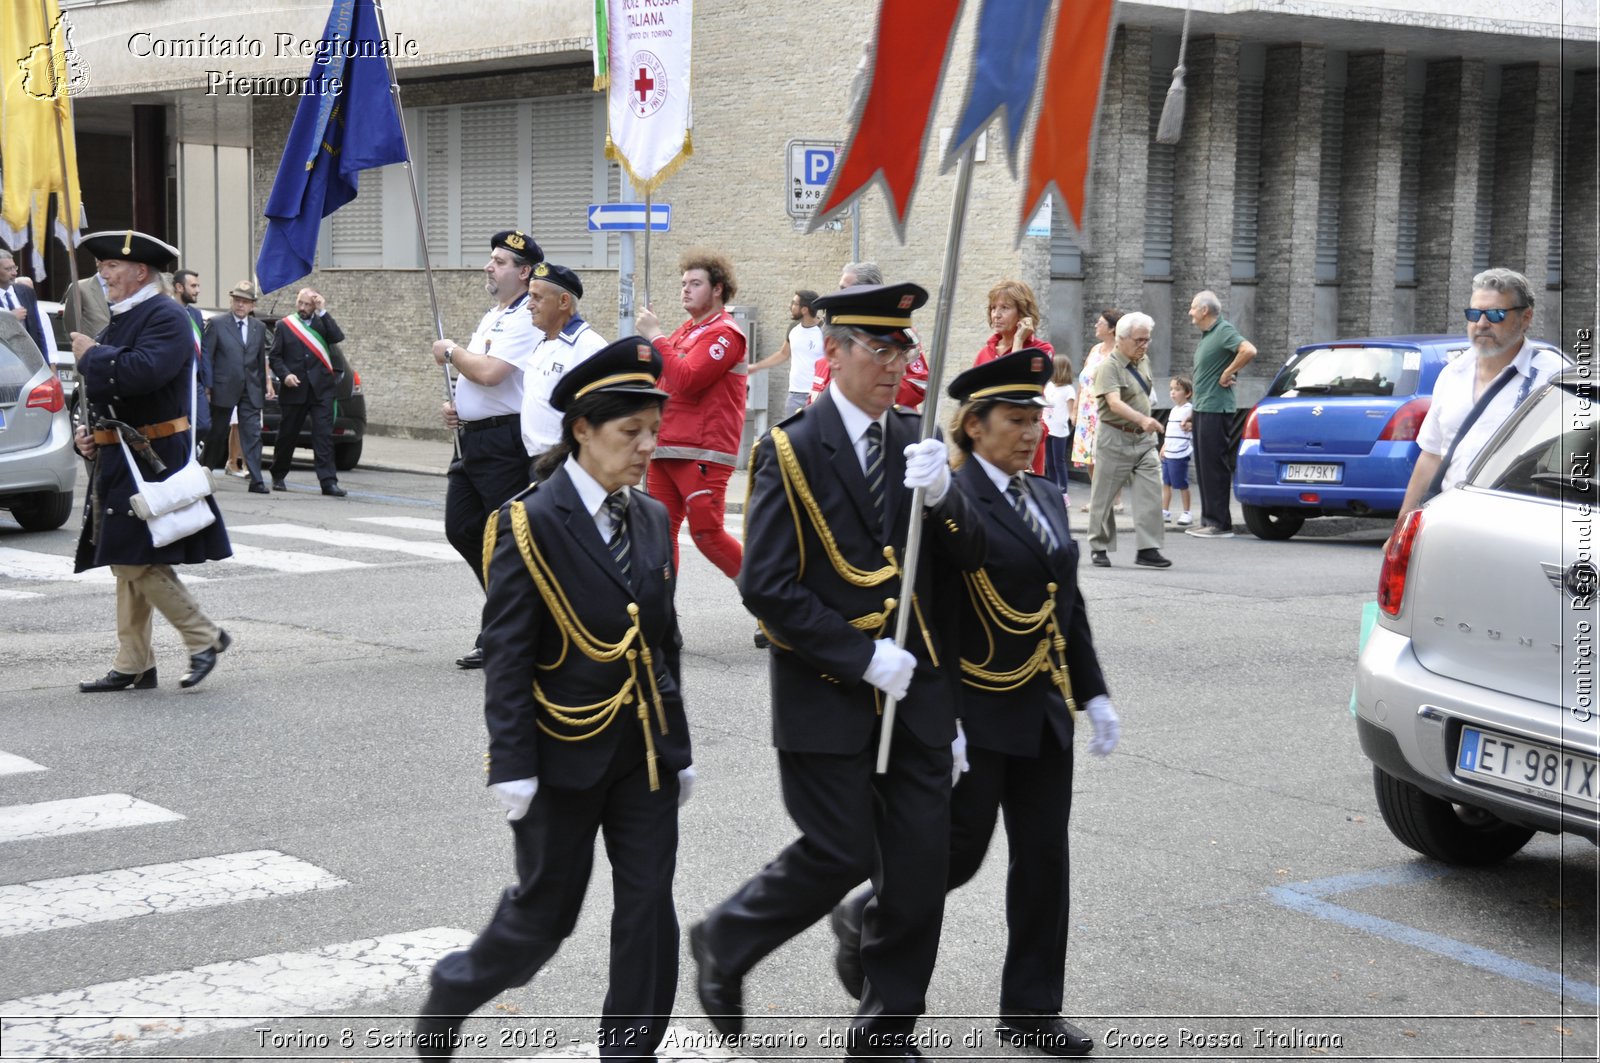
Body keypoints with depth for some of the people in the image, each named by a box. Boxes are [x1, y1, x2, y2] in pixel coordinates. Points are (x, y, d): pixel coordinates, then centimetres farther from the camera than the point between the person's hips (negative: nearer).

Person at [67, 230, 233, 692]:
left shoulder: (166, 318, -13)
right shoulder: (120, 320, 18)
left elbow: (142, 373, -30)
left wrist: (91, 354, -15)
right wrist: (88, 433, 10)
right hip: (117, 461, 10)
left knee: (137, 561, -12)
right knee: (127, 565, 11)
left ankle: (205, 637, 0)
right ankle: (133, 666, 17)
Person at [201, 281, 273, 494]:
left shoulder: (259, 327, 11)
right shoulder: (216, 324, -3)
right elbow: (206, 356, -4)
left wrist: (266, 384, 11)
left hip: (251, 390, 3)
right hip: (224, 389, -3)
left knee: (252, 434, -3)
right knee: (217, 434, 8)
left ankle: (256, 481, -5)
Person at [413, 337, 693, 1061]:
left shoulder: (651, 519, 7)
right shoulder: (530, 523, -12)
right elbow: (505, 654, -14)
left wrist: (678, 748, 14)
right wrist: (512, 767, -17)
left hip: (644, 752, 5)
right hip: (565, 755, -5)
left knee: (648, 911, 3)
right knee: (546, 911, 8)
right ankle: (454, 990, 34)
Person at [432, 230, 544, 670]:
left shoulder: (524, 320, -14)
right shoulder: (491, 317, 18)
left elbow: (489, 372, -24)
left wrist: (450, 352, -7)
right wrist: (455, 405, 9)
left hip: (503, 441, -10)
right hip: (471, 437, 10)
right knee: (461, 528, 11)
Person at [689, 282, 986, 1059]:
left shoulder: (917, 441, 7)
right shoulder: (790, 451, -10)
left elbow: (968, 560, 1)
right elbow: (767, 587, -15)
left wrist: (943, 495, -18)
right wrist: (863, 658, -17)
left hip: (916, 688, 5)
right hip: (827, 695, -5)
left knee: (920, 863, 5)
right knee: (841, 855, -3)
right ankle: (723, 943, 25)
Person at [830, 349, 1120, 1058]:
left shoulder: (1047, 499, 11)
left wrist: (1095, 695, 12)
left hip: (1044, 710, 7)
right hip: (978, 713, -7)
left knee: (1044, 858, 8)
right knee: (958, 852, 2)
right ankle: (866, 920, 29)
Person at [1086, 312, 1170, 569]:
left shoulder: (1142, 362, 10)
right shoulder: (1109, 367, -15)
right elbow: (1114, 403, -30)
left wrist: (1147, 424, 18)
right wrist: (1142, 419, -43)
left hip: (1143, 438, 7)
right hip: (1114, 439, -6)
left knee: (1151, 494, -5)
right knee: (1103, 497, 4)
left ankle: (1148, 549, -4)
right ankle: (1099, 548, 18)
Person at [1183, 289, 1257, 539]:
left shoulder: (1224, 331, -12)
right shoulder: (1205, 336, 17)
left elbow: (1249, 350, -27)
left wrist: (1227, 374, -18)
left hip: (1216, 409, -10)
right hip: (1203, 409, 10)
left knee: (1215, 467, -8)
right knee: (1203, 467, 12)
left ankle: (1220, 524, -5)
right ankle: (1208, 521, 17)